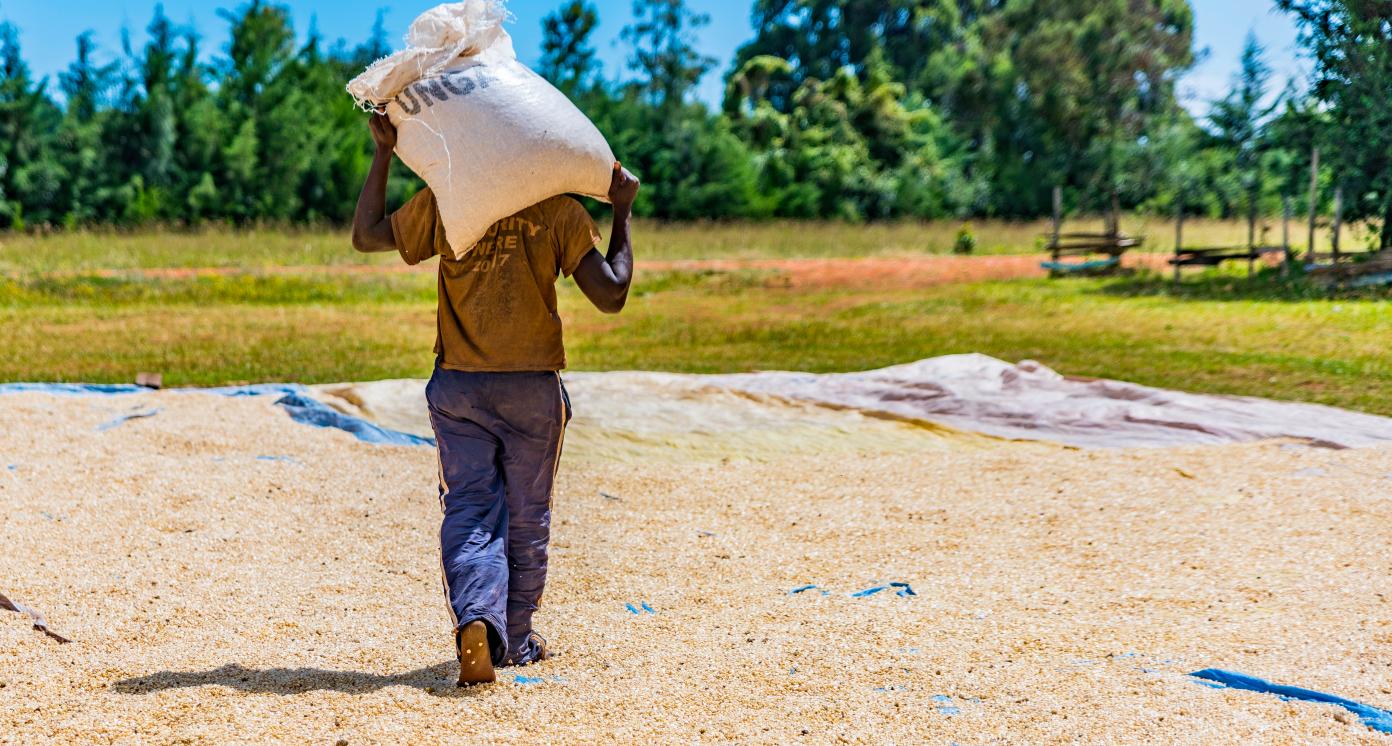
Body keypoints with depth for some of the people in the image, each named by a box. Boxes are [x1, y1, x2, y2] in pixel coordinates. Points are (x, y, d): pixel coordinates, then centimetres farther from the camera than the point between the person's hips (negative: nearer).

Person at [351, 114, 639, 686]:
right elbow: (611, 295, -7)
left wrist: (383, 154, 16)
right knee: (526, 519, 12)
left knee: (468, 511, 3)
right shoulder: (560, 209, -6)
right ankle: (515, 642, 22)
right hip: (532, 388, -1)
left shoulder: (442, 202, -1)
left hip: (457, 388, 1)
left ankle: (474, 621, -22)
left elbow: (365, 236, 14)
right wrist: (622, 213, 2)